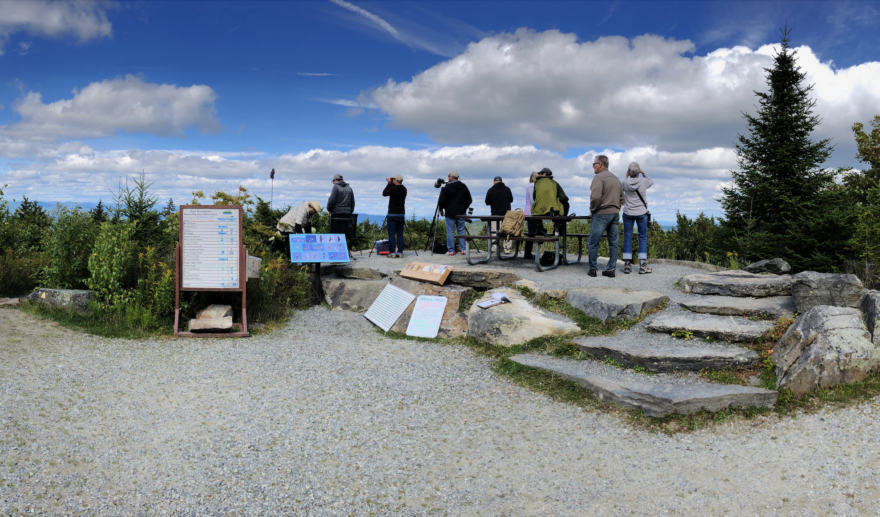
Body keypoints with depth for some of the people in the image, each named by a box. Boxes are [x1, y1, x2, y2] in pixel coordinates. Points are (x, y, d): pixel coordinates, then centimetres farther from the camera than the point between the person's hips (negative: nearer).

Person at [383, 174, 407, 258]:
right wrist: (390, 184, 16)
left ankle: (392, 252, -4)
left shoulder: (393, 189, -13)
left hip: (392, 214, -5)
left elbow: (384, 193, 3)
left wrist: (389, 184, 9)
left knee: (391, 234, -2)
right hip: (401, 214, 5)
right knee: (400, 234, 7)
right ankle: (400, 252, 6)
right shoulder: (404, 189, 5)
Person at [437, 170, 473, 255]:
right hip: (461, 213, 4)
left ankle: (451, 250, -1)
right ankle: (463, 249, 6)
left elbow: (442, 201, -9)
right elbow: (469, 200, 12)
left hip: (450, 213, -4)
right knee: (461, 230, 9)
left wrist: (441, 210, 6)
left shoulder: (447, 187, -9)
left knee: (450, 231, 0)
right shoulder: (464, 187, 7)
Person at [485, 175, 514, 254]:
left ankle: (493, 248, -1)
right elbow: (511, 200, 13)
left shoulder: (491, 190, -5)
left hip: (495, 213, -1)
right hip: (506, 213, 1)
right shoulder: (507, 189, 1)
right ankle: (507, 249, 4)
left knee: (494, 231, 4)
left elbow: (487, 202, 2)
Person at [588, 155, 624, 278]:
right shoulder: (616, 179, 16)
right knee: (613, 243, 8)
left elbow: (596, 196, -21)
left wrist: (592, 209, -7)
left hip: (601, 214, -8)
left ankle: (593, 269, 5)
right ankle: (611, 269, 10)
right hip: (615, 214, 8)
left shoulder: (598, 177, -10)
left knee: (593, 243, 1)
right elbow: (621, 198, 19)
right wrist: (616, 209, 19)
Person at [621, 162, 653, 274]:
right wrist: (643, 173, 17)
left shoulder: (626, 182, -7)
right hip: (641, 213, -1)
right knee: (643, 238, 6)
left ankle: (627, 265, 3)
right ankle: (642, 266, 2)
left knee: (627, 238, 6)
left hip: (628, 213, 1)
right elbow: (651, 182, 16)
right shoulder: (644, 182, -9)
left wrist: (626, 176, 21)